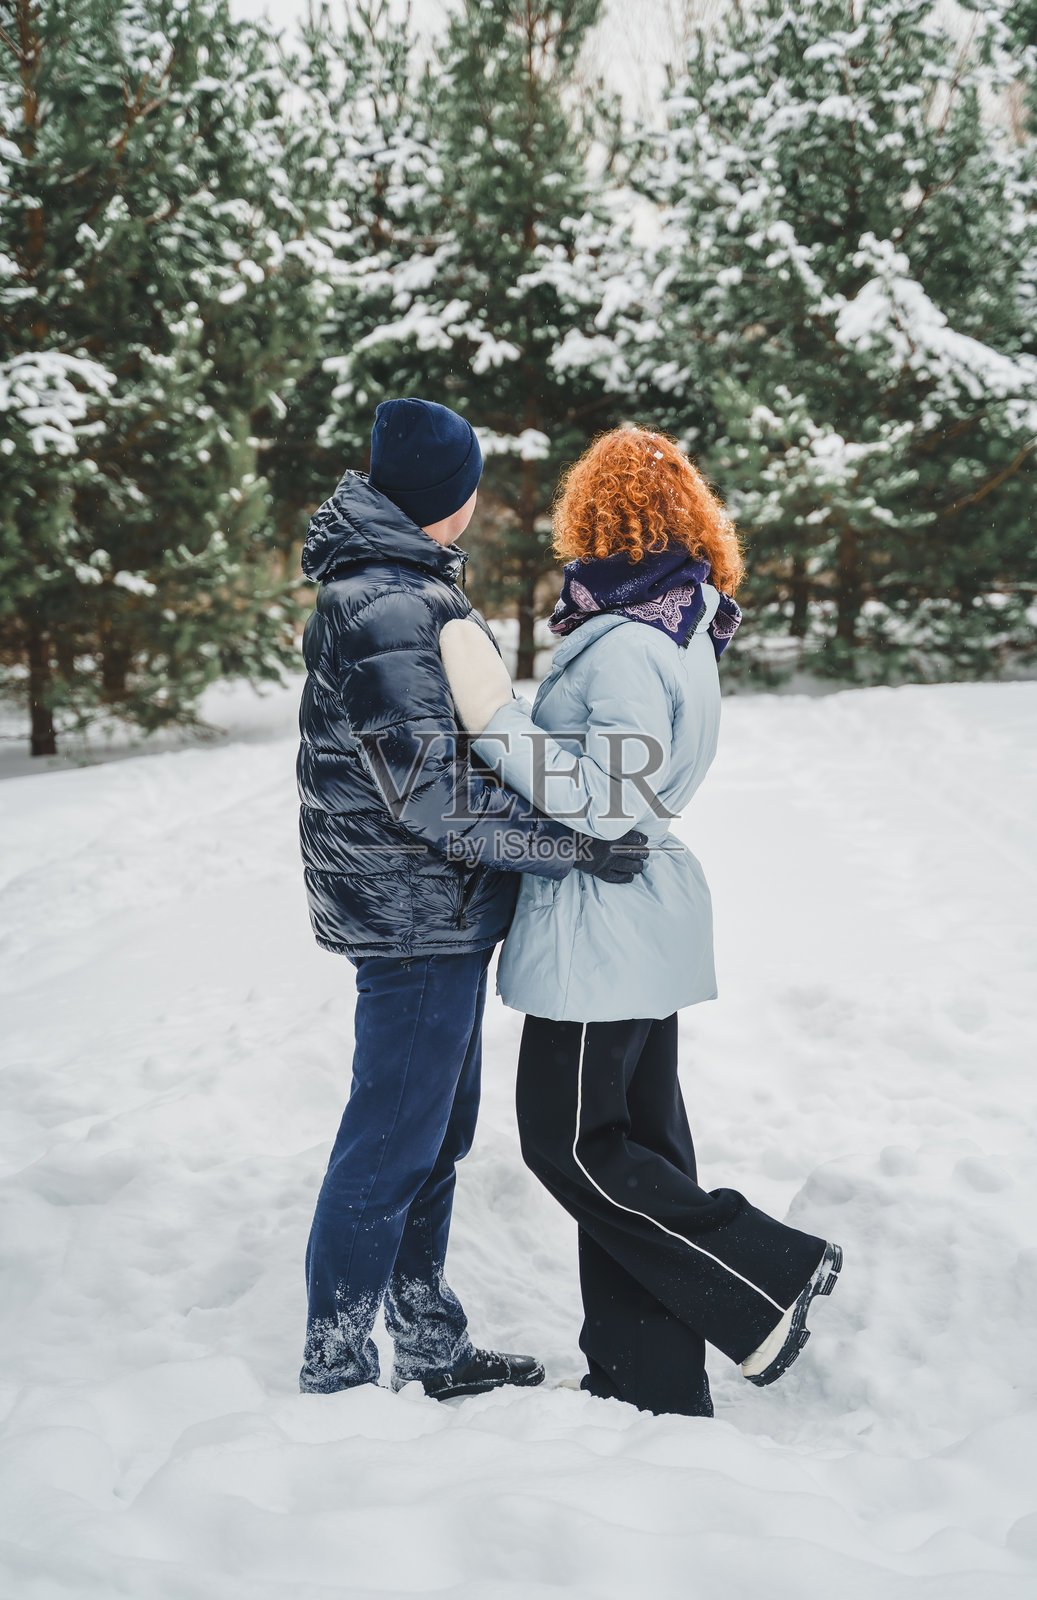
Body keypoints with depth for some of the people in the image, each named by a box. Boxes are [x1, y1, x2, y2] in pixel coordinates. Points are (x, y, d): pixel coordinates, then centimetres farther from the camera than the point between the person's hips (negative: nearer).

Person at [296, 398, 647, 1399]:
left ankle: (429, 1348, 33)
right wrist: (571, 847, -19)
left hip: (438, 915, 11)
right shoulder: (388, 609, -20)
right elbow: (429, 791, -24)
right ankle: (334, 1379, 12)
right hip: (416, 915, -11)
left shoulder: (399, 589, 14)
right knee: (389, 1149, -1)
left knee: (434, 1137, 19)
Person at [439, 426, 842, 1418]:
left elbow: (603, 806, -23)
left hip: (599, 935, -10)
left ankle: (768, 1276, 7)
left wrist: (495, 721, -23)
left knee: (571, 1146, 2)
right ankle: (651, 1384, 22)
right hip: (643, 923, 10)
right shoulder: (682, 630, 11)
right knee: (634, 1142, 13)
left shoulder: (626, 648, -20)